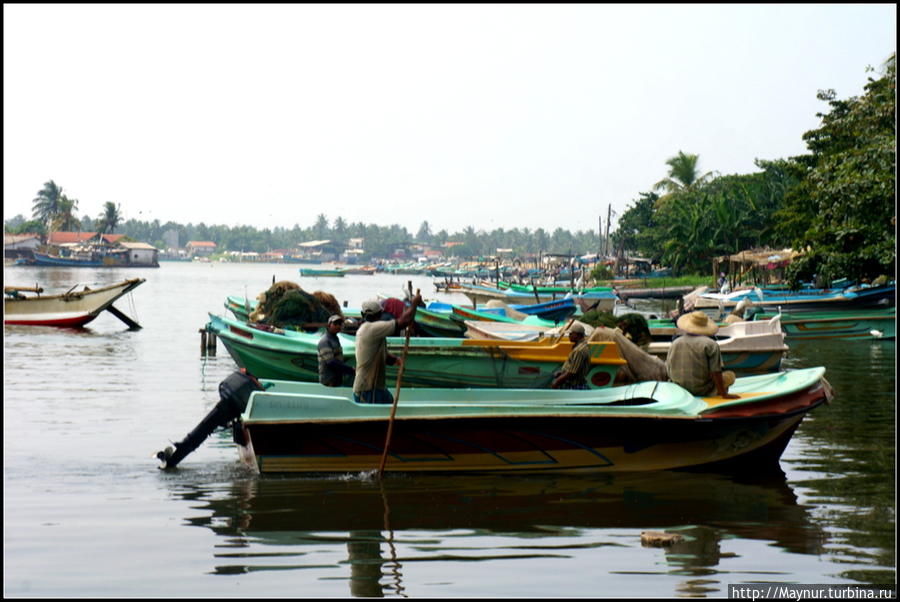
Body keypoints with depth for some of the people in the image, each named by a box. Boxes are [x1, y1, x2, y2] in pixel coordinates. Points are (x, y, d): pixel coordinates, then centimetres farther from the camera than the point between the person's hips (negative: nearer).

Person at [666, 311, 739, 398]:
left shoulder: (675, 343, 3)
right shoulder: (711, 345, -13)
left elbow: (668, 369, 10)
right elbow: (716, 372, -17)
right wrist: (724, 394, -11)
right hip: (702, 391, -6)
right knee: (730, 375, 13)